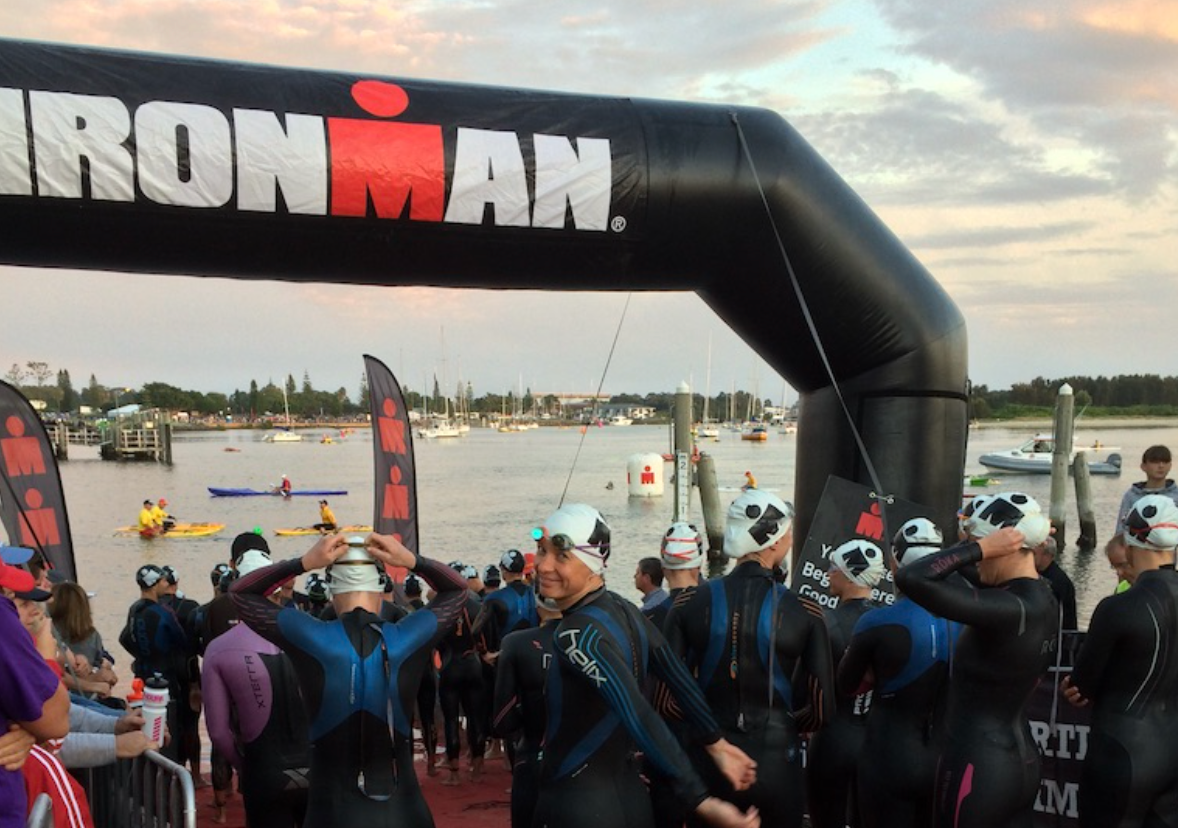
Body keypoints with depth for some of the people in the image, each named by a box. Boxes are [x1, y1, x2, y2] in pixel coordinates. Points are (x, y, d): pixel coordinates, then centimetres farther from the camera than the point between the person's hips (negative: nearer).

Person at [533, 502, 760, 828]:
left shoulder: (575, 633, -21)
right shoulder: (626, 610, 3)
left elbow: (640, 720, -28)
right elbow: (680, 679, 8)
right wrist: (716, 743, 15)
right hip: (630, 794, 8)